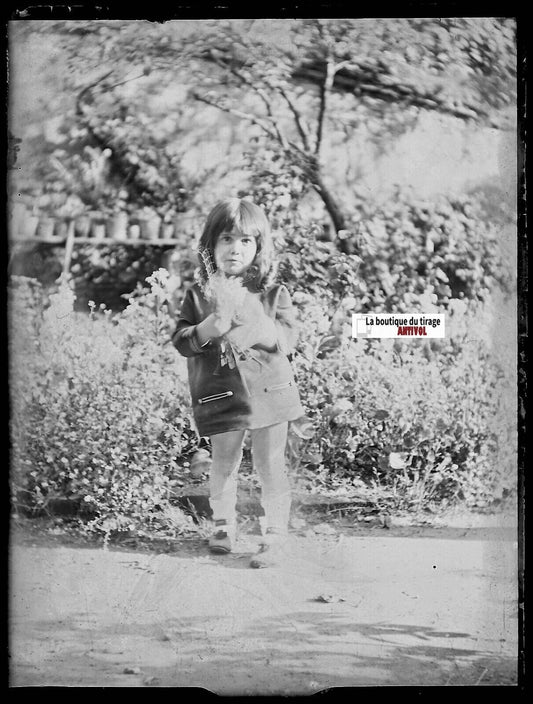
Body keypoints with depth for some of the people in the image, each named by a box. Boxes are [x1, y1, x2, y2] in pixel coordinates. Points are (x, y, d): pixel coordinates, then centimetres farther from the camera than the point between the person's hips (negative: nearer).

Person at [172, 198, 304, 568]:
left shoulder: (273, 293, 1)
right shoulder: (199, 294, 3)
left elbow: (287, 339, -8)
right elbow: (181, 341, -1)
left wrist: (249, 316, -21)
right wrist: (211, 325, -19)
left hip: (268, 392, -1)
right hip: (220, 396, 1)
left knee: (271, 468, 4)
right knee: (222, 468, 12)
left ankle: (275, 536, 16)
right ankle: (223, 525, 34)